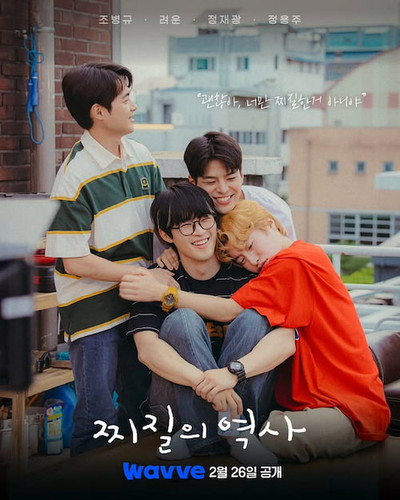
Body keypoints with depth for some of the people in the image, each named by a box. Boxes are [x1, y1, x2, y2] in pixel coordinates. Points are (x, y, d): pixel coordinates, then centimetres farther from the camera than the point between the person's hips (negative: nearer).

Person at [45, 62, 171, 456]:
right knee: (98, 414, 0)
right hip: (94, 312, -6)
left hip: (140, 304, 7)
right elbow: (76, 262, -18)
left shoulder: (142, 157, 5)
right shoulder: (75, 177, -17)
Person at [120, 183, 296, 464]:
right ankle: (231, 431, -35)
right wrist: (202, 380, -40)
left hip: (242, 398, 1)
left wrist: (232, 372, -37)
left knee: (252, 320, -19)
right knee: (182, 319, -22)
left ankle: (202, 435, -30)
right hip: (178, 404, -1)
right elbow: (147, 348, -21)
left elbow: (286, 341, -17)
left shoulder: (246, 274, -4)